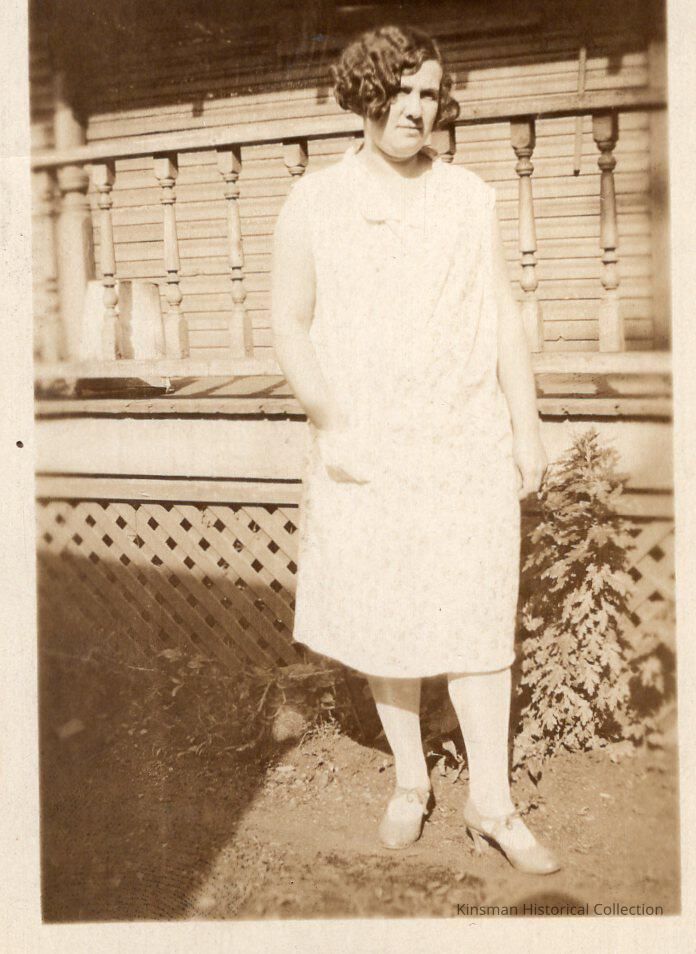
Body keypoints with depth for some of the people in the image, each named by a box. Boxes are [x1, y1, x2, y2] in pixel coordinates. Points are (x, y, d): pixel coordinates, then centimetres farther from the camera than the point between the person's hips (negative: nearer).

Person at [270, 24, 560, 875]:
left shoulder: (469, 197, 6)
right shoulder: (312, 204, 1)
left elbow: (504, 318, 8)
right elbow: (288, 324, 1)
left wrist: (526, 425, 3)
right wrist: (330, 423, -11)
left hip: (467, 441, 1)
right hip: (364, 450, 0)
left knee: (476, 617, 1)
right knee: (382, 620, 8)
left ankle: (491, 804, 13)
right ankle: (410, 781, 28)